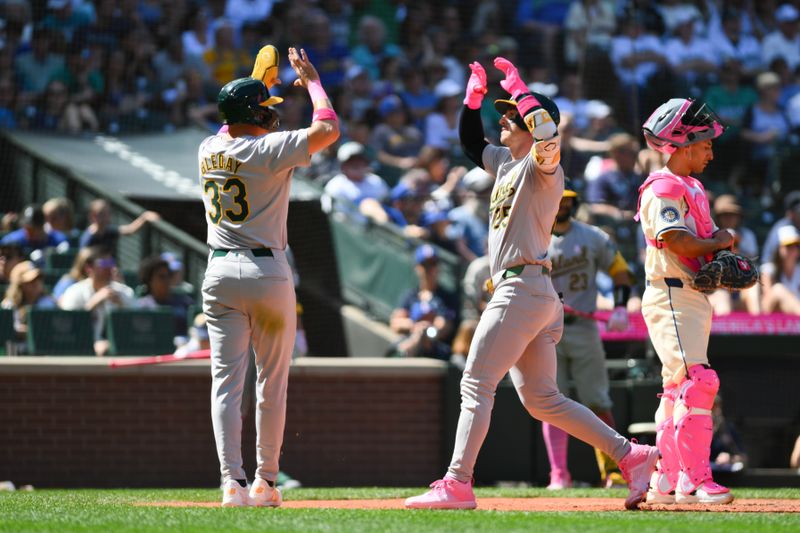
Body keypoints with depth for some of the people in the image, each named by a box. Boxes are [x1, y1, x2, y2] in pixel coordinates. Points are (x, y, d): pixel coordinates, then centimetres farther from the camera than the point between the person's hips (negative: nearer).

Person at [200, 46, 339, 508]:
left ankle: (233, 482, -12)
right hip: (267, 272, -4)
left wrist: (255, 89, 29)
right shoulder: (268, 149, -13)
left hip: (220, 274, 4)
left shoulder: (208, 150, 6)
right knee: (273, 382, 9)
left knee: (227, 381, -1)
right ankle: (267, 481, 13)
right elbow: (328, 129, -15)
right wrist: (311, 81, -2)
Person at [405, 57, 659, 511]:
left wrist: (520, 91, -21)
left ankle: (457, 485, -12)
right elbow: (472, 144, 34)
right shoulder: (506, 163, 20)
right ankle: (631, 456, 9)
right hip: (536, 297, 10)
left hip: (523, 289, -10)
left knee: (477, 383, -10)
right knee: (542, 400, 10)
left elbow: (547, 133, -29)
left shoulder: (543, 164, -8)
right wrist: (474, 98, 21)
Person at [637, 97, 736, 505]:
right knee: (697, 382, -18)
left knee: (678, 388, 13)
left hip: (693, 298, 10)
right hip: (671, 298, -10)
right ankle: (694, 482, -20)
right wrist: (720, 242, -8)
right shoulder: (663, 189, -13)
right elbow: (679, 243, -23)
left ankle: (665, 482, 18)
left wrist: (725, 261, 0)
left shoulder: (692, 188, 19)